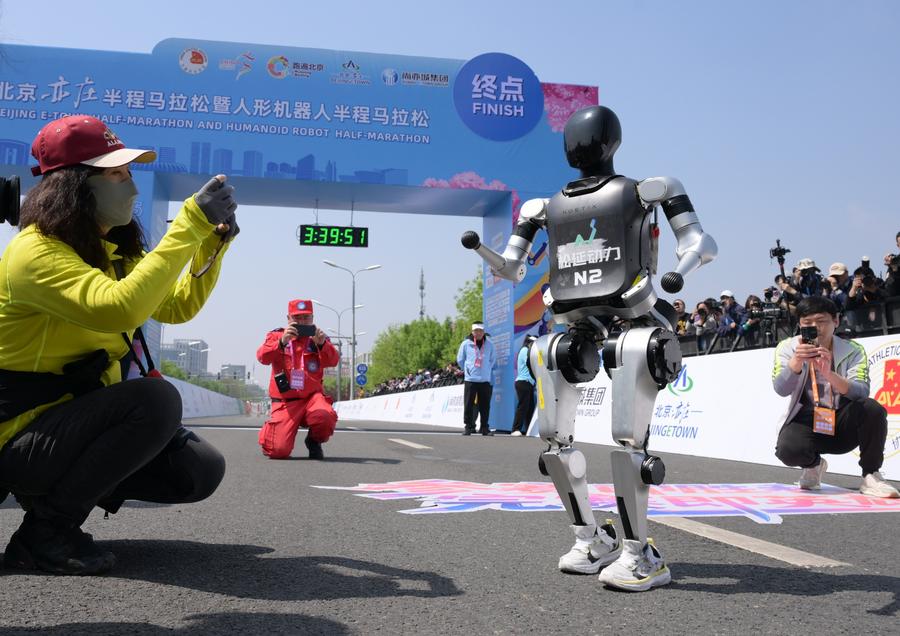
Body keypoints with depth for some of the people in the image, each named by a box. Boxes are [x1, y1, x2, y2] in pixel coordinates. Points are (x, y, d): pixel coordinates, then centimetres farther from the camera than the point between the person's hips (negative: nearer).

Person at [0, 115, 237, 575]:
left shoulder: (113, 251, 9)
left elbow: (179, 306, 18)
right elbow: (120, 309, -37)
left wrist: (212, 241, 2)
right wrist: (191, 223, -33)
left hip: (77, 422, 9)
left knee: (201, 470, -3)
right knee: (154, 397, -31)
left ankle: (62, 488, 14)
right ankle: (44, 532, -16)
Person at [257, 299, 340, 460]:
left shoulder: (319, 338, 11)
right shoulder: (276, 335, 8)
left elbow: (333, 361, -6)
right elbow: (262, 357, -11)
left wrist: (322, 344, -26)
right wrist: (282, 342, -29)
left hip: (312, 396, 1)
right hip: (285, 401, -1)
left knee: (325, 416, -35)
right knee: (279, 451, -17)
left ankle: (314, 442, 2)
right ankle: (269, 429, 22)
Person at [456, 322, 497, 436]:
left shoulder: (489, 345, 5)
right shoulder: (466, 344, 0)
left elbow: (493, 361, 15)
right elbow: (460, 360, 10)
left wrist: (487, 371, 12)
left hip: (485, 380, 1)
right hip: (470, 379, -1)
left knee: (485, 405, 3)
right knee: (468, 405, -2)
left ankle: (485, 427, 11)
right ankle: (468, 426, 5)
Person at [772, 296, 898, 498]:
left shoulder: (853, 350, -5)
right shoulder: (787, 348, -4)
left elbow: (861, 392, -21)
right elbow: (781, 390, -18)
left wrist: (828, 373, -40)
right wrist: (796, 361, -37)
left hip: (843, 423, 0)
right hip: (806, 421, 0)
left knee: (873, 409, -30)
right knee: (788, 450, -32)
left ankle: (870, 476, -9)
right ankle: (813, 465, 7)